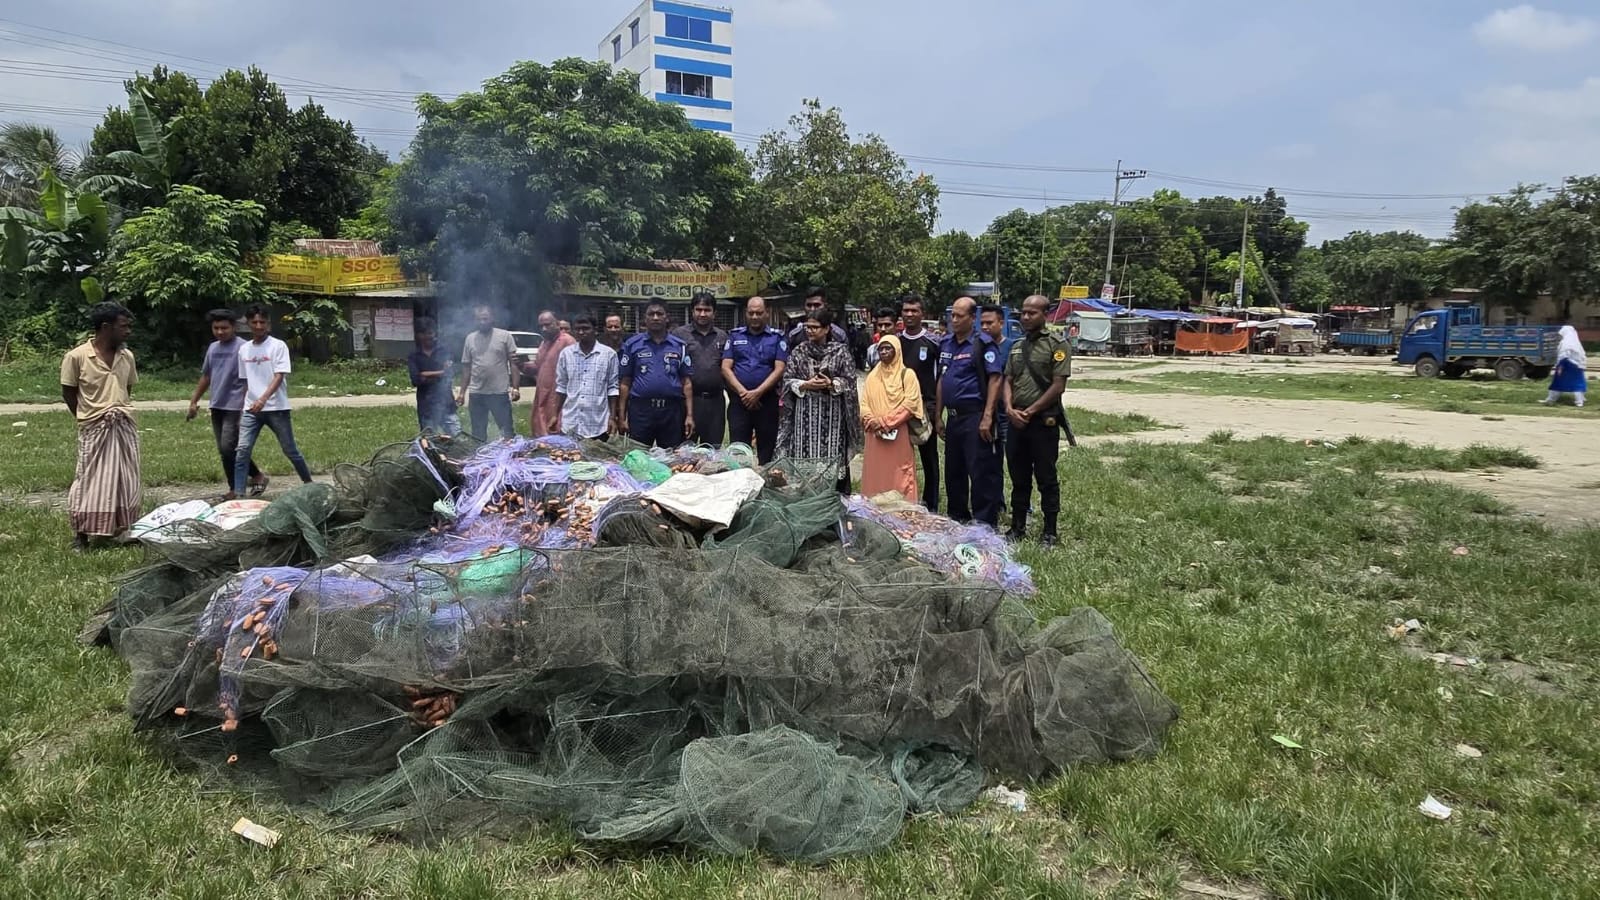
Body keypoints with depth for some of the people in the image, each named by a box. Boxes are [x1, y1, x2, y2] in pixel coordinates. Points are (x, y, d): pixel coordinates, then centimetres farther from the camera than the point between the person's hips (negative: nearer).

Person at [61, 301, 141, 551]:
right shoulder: (76, 357, -10)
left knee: (125, 482, 8)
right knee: (89, 482, 0)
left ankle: (123, 530, 20)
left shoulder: (127, 356, 4)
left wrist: (121, 411, 9)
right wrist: (88, 418, 3)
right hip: (94, 430, -4)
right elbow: (68, 393, -1)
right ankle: (80, 535, 10)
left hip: (125, 427, 4)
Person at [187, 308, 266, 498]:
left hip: (234, 406, -8)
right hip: (216, 405, 8)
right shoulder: (212, 348, 13)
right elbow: (206, 376, 22)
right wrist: (194, 401, 20)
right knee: (223, 450, 8)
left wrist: (246, 407, -18)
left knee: (228, 448, -12)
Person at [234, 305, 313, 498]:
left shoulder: (278, 346, -5)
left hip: (276, 408, -4)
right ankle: (238, 494, -6)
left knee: (289, 450, 6)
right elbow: (245, 381, 16)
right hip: (251, 409, 4)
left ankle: (309, 483, 24)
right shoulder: (244, 349, 10)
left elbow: (279, 376, -14)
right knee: (242, 451, -7)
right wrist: (242, 409, 13)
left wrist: (263, 399, -27)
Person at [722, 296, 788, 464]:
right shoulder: (735, 336, 12)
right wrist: (743, 392, -10)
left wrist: (758, 393, -13)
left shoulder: (777, 338, 7)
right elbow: (725, 368, 4)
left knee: (766, 451, 3)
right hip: (738, 400, 1)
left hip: (767, 401, -1)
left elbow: (779, 369, -3)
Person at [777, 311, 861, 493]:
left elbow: (849, 380, 0)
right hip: (805, 413, 1)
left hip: (832, 413, -1)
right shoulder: (798, 352, 7)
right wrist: (806, 385, -12)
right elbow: (787, 380, 4)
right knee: (805, 458, 0)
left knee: (833, 457, 0)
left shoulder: (840, 350, 2)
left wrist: (831, 384, -17)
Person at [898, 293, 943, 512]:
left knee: (929, 457, 5)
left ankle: (930, 505, 13)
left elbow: (942, 376, -1)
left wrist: (936, 407, -7)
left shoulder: (933, 342, -3)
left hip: (926, 406, -3)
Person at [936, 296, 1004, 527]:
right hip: (953, 417, 8)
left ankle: (985, 524, 1)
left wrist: (987, 417, -19)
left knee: (981, 473, -5)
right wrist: (938, 416, 14)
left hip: (974, 416, -8)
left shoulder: (982, 344, -8)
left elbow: (995, 379, -13)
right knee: (953, 472, 15)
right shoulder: (946, 343, 14)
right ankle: (957, 519, 28)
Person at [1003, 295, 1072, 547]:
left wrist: (1030, 411, -12)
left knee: (1046, 478, 2)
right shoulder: (1016, 346, 14)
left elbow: (1058, 385, -11)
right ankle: (1018, 527, 23)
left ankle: (1050, 532, 10)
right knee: (1019, 477, 13)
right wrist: (1010, 408, -4)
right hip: (1017, 420, 6)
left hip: (1044, 421, -6)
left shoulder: (1056, 345, -6)